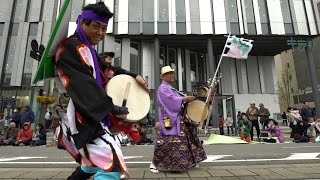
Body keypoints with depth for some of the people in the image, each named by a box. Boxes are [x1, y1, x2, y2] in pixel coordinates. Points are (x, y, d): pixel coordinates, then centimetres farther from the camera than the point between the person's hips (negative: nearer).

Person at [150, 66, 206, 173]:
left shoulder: (170, 88, 23)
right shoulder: (163, 88, -8)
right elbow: (172, 100, -21)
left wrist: (186, 100, 6)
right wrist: (186, 98, -17)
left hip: (177, 117, 10)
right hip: (169, 119, -10)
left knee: (183, 138, 13)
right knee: (168, 140, -14)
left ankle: (189, 161, 26)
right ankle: (154, 163, -2)